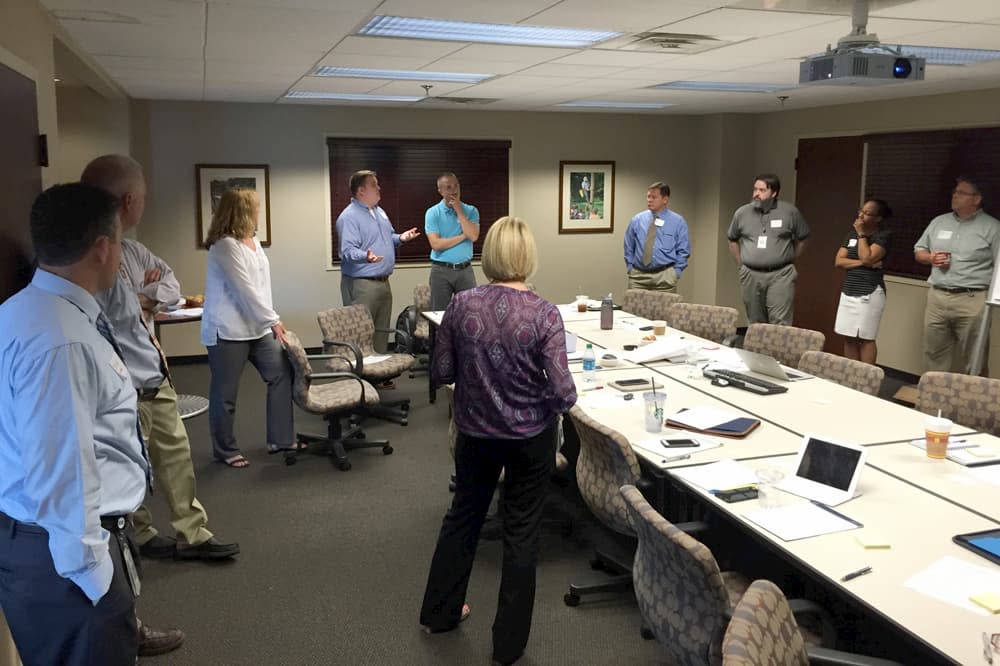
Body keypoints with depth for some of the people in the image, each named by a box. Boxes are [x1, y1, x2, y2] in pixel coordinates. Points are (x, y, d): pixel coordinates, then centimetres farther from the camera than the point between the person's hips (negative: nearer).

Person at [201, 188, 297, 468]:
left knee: (281, 375, 7)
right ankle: (226, 450, 17)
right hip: (228, 330, -9)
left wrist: (269, 321, 7)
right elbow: (245, 289, -20)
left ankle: (281, 439, 18)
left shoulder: (253, 241, 12)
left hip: (257, 326, 9)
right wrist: (273, 320, -16)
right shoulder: (225, 246, -16)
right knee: (225, 392, 3)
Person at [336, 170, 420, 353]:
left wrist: (400, 238, 7)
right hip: (361, 284, -9)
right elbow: (348, 250, -23)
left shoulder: (379, 212, 16)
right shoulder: (349, 216, -14)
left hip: (383, 282, 9)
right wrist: (366, 256, -42)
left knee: (382, 331, 15)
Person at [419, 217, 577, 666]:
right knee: (521, 529, 12)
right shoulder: (543, 313, -18)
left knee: (463, 514, 24)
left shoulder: (461, 305, -10)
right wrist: (554, 405, 2)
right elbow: (563, 392, -20)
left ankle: (438, 611, 41)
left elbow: (440, 373, -3)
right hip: (530, 435, -3)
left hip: (475, 431, 3)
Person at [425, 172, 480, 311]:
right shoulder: (432, 213, -4)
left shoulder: (471, 210, 3)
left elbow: (473, 236, -14)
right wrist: (463, 236, -9)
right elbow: (436, 244, -14)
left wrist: (459, 211, -11)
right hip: (441, 270, -1)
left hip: (465, 269, 2)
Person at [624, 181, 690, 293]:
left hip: (664, 277, -2)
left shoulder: (677, 221, 1)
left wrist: (675, 274, -5)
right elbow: (629, 247, 14)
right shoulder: (637, 219, 7)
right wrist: (630, 269, 6)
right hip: (638, 275, 2)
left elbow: (683, 251, 2)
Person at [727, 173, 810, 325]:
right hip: (751, 275, 3)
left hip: (780, 275, -3)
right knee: (755, 324, 10)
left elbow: (802, 238, 11)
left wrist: (790, 261, 9)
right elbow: (733, 240, 20)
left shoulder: (790, 212, -2)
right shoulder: (741, 213, 4)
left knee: (780, 325, -11)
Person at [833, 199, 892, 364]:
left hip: (870, 294, -7)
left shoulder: (882, 236, -7)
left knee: (865, 338, -5)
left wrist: (862, 234, -10)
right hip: (848, 292, 7)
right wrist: (862, 263, -11)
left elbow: (867, 258, -21)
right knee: (849, 337, 7)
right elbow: (838, 261, 4)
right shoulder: (852, 233, 12)